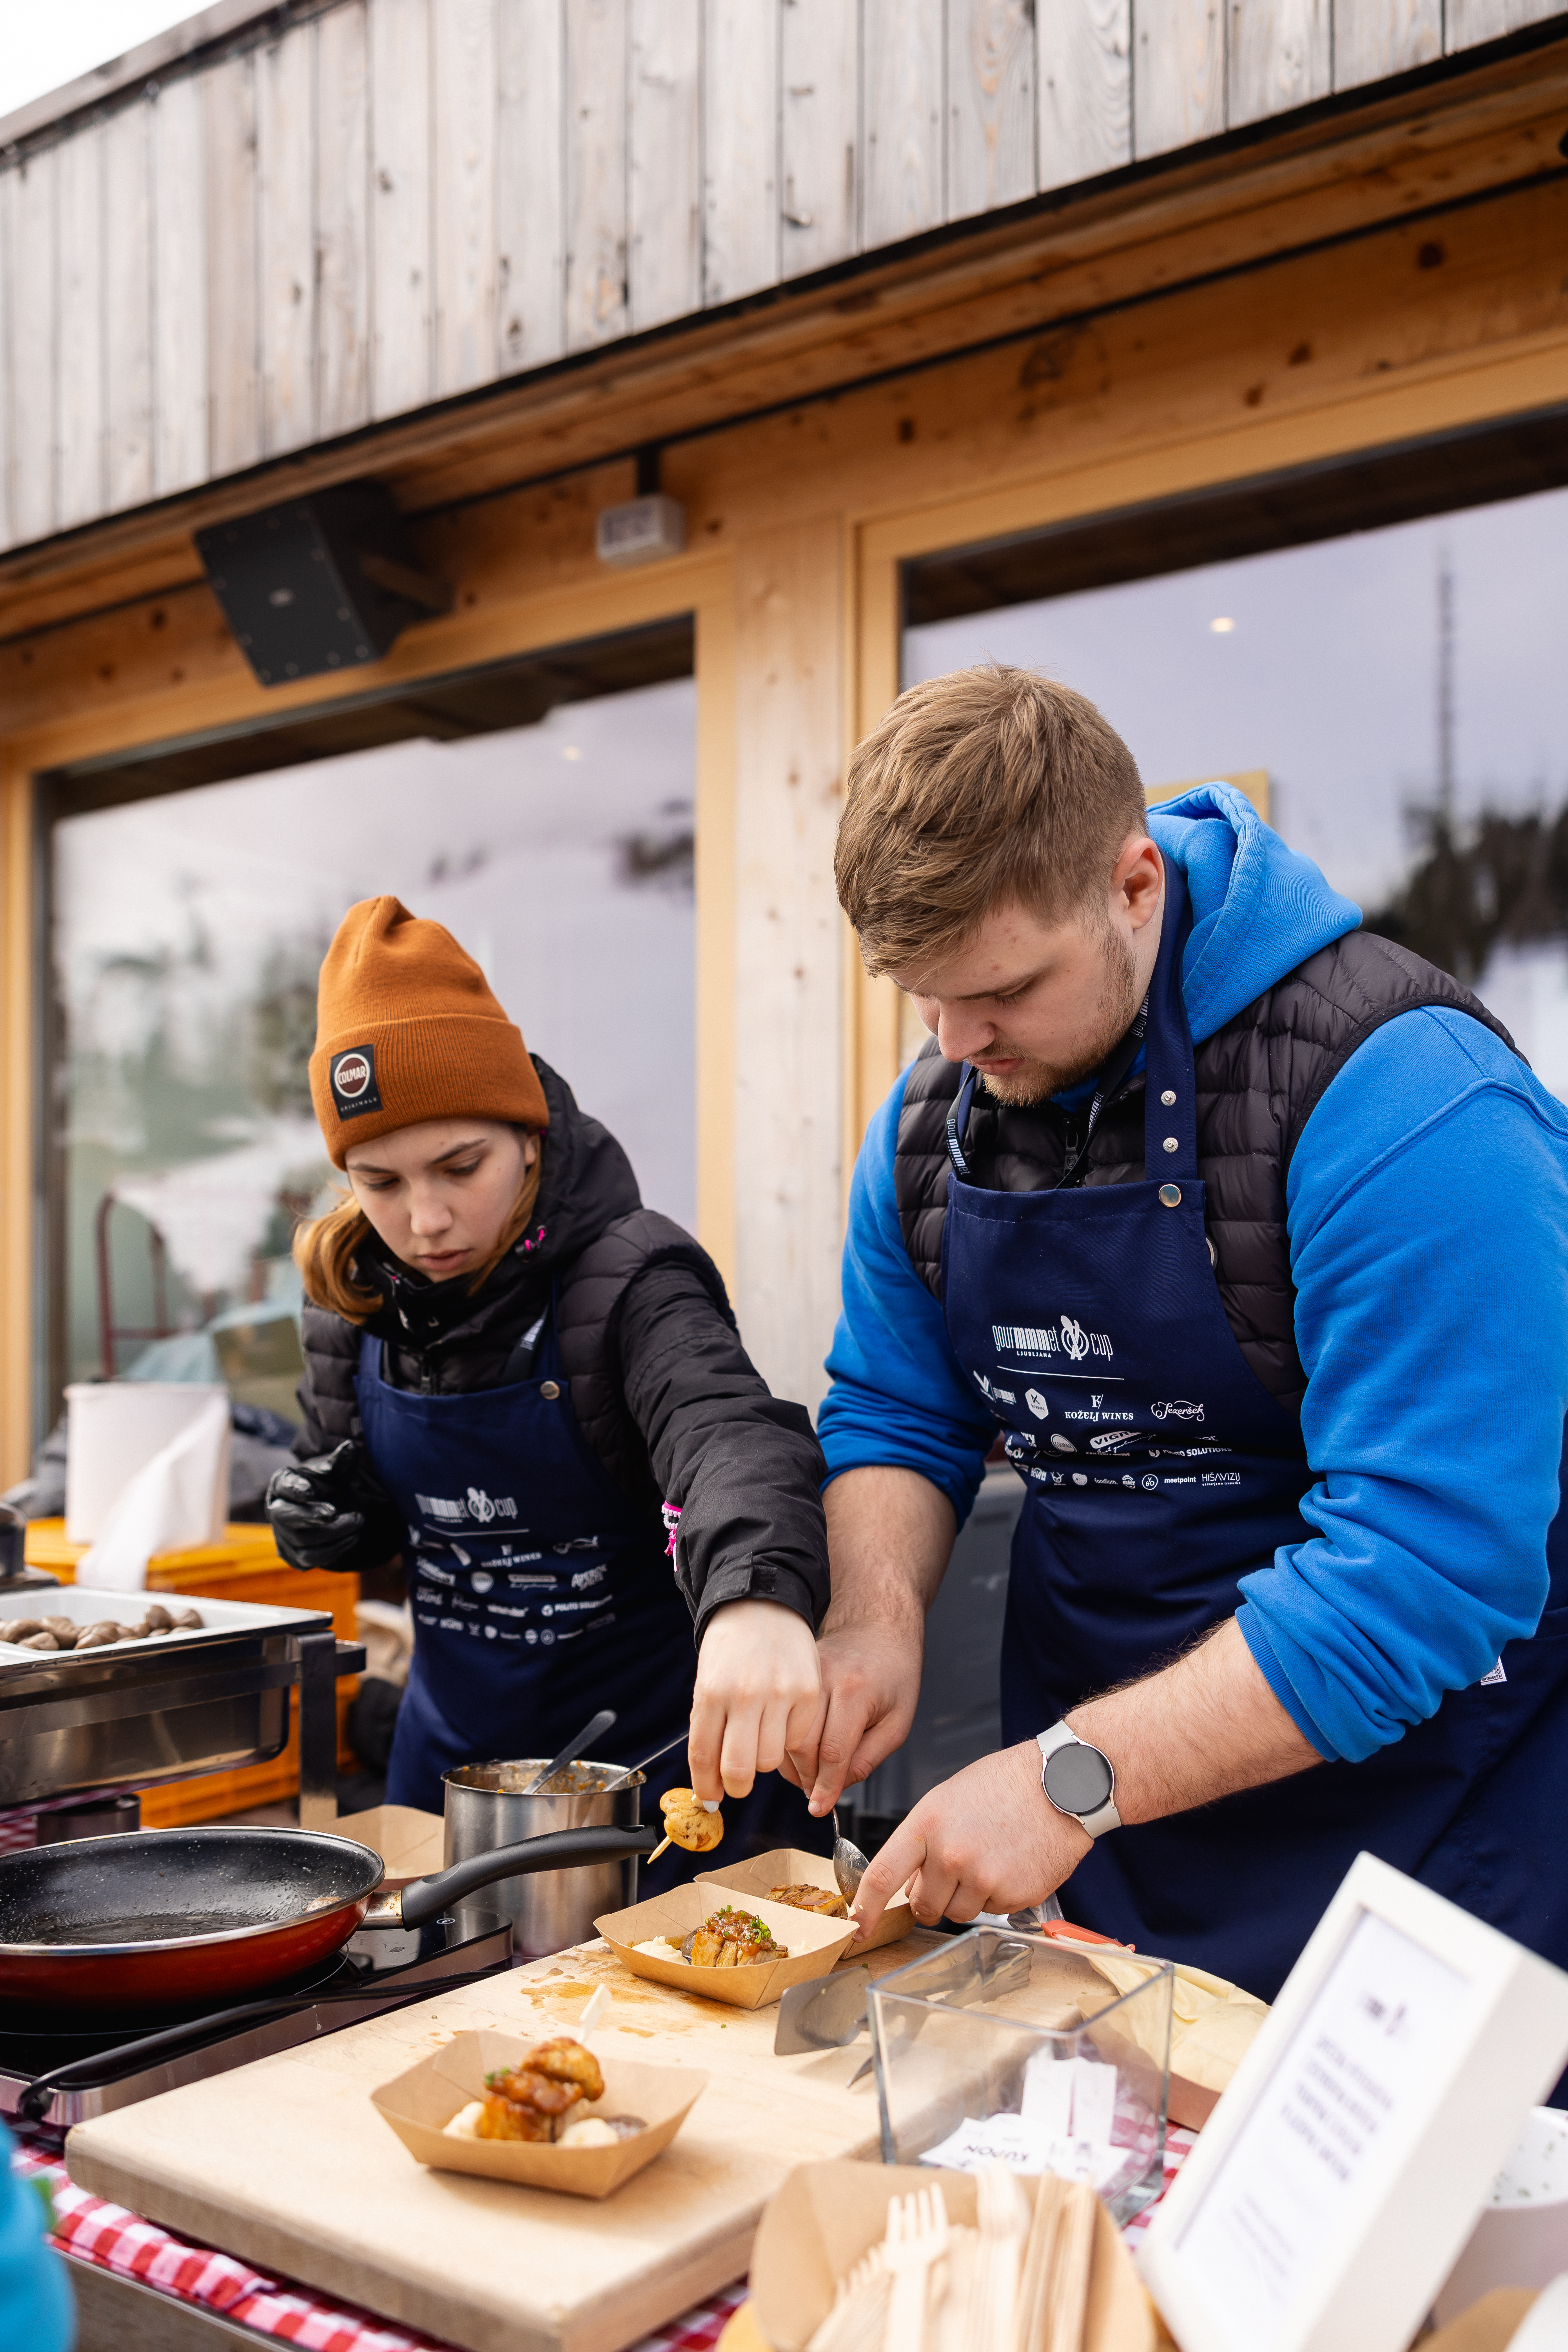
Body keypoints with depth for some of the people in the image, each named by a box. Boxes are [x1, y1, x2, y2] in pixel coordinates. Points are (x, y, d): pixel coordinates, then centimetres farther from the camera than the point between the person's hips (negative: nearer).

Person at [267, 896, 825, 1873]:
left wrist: (757, 1598, -63)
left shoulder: (625, 1281, -22)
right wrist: (327, 1519, -11)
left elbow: (727, 1431, -42)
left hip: (657, 1758, -5)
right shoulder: (355, 1304, -3)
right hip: (452, 1752, 6)